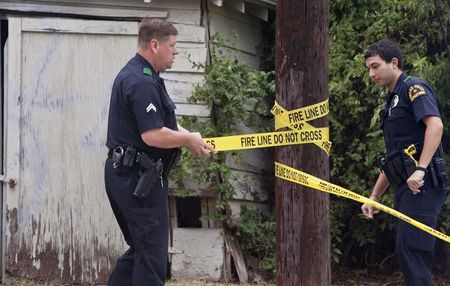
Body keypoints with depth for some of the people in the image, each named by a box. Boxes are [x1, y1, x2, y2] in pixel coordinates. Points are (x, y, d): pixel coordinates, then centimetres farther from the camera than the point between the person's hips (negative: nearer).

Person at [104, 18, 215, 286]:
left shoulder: (135, 75, 16)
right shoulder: (143, 82, -19)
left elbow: (164, 122, 20)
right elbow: (152, 135, -26)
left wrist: (191, 137, 4)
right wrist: (188, 140, -11)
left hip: (124, 175, 11)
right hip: (140, 180, -11)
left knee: (140, 249, 19)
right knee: (152, 255, -5)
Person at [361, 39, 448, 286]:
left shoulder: (413, 87, -4)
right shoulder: (392, 101, 25)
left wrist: (420, 169, -28)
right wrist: (374, 196, 25)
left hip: (422, 184, -10)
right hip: (406, 186, 10)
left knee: (412, 248, -17)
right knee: (405, 252, 7)